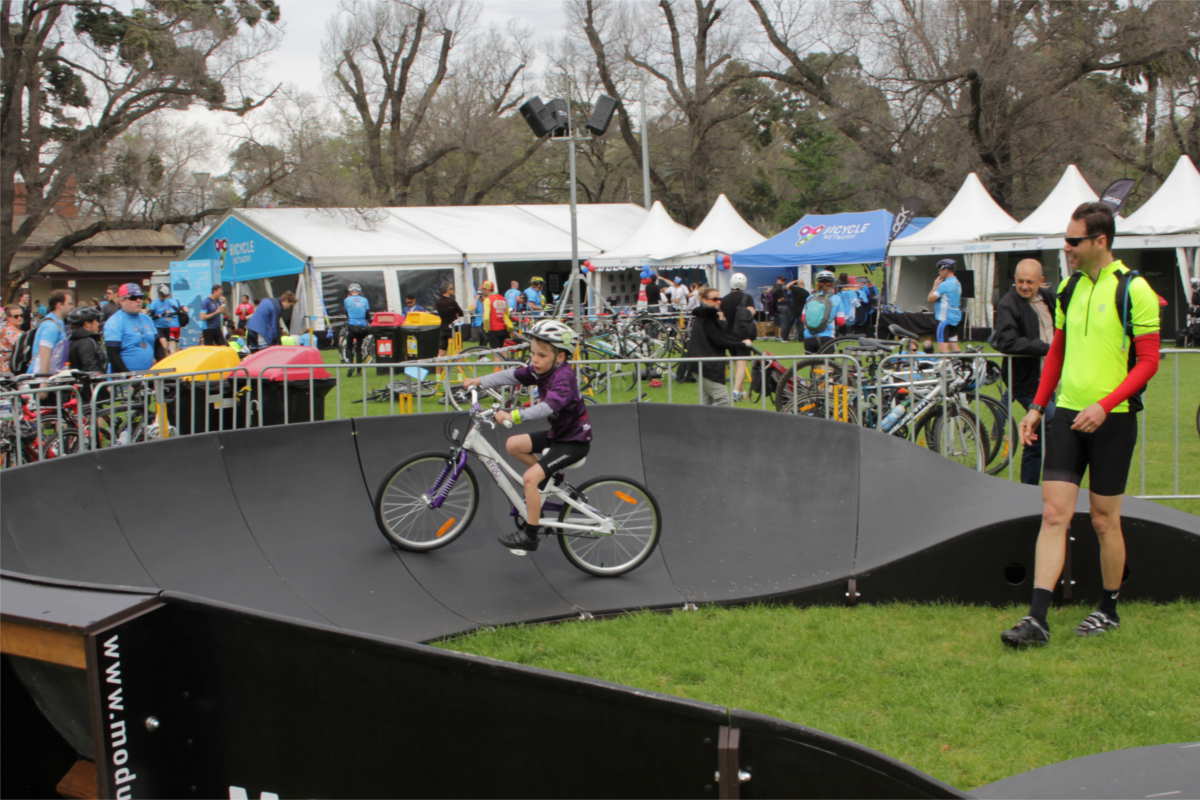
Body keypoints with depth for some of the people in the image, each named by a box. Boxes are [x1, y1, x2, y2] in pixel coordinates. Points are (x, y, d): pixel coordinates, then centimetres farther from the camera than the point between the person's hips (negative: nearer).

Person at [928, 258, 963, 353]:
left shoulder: (945, 284, -15)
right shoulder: (957, 283, 15)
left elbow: (931, 298, -14)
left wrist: (935, 285, -2)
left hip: (945, 318, -9)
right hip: (955, 318, 9)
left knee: (942, 344, -10)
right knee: (953, 342, 12)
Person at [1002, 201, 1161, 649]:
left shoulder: (1133, 289, -9)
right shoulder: (1069, 288, 10)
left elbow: (1148, 361, -11)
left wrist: (1104, 405, -20)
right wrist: (1037, 406, 13)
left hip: (1112, 419, -5)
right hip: (1066, 414, 5)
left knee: (1104, 520, 5)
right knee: (1053, 514, -3)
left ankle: (1108, 610, 23)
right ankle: (1037, 620, -6)